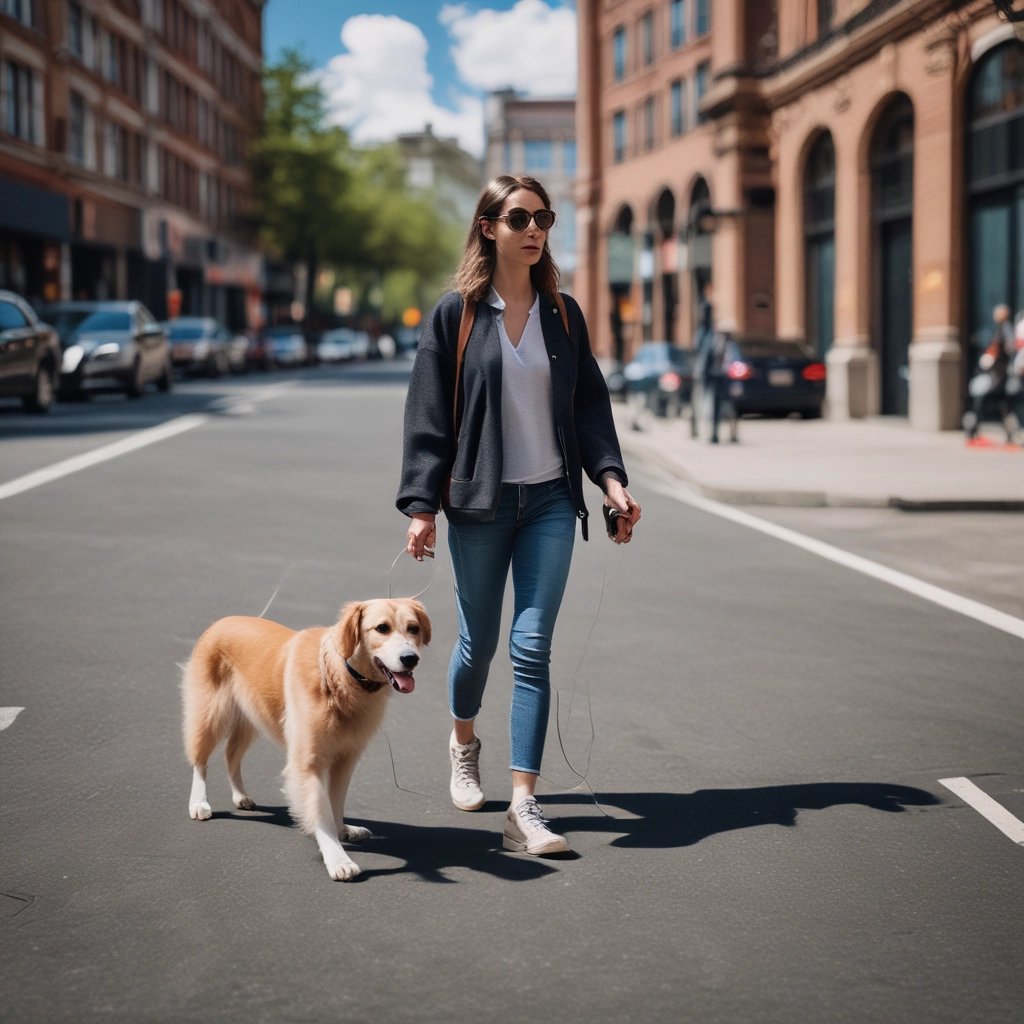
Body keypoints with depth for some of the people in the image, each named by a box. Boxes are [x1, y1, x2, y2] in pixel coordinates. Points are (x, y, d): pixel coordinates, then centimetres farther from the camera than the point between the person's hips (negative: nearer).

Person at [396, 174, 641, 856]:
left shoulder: (563, 315, 8)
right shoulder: (456, 314, -1)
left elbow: (590, 403, 11)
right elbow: (428, 414, -2)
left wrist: (611, 479, -2)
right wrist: (422, 505, -8)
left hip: (551, 501, 2)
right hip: (479, 503, -1)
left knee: (533, 647, -6)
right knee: (479, 641, 10)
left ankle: (524, 806, -8)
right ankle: (464, 742, 42)